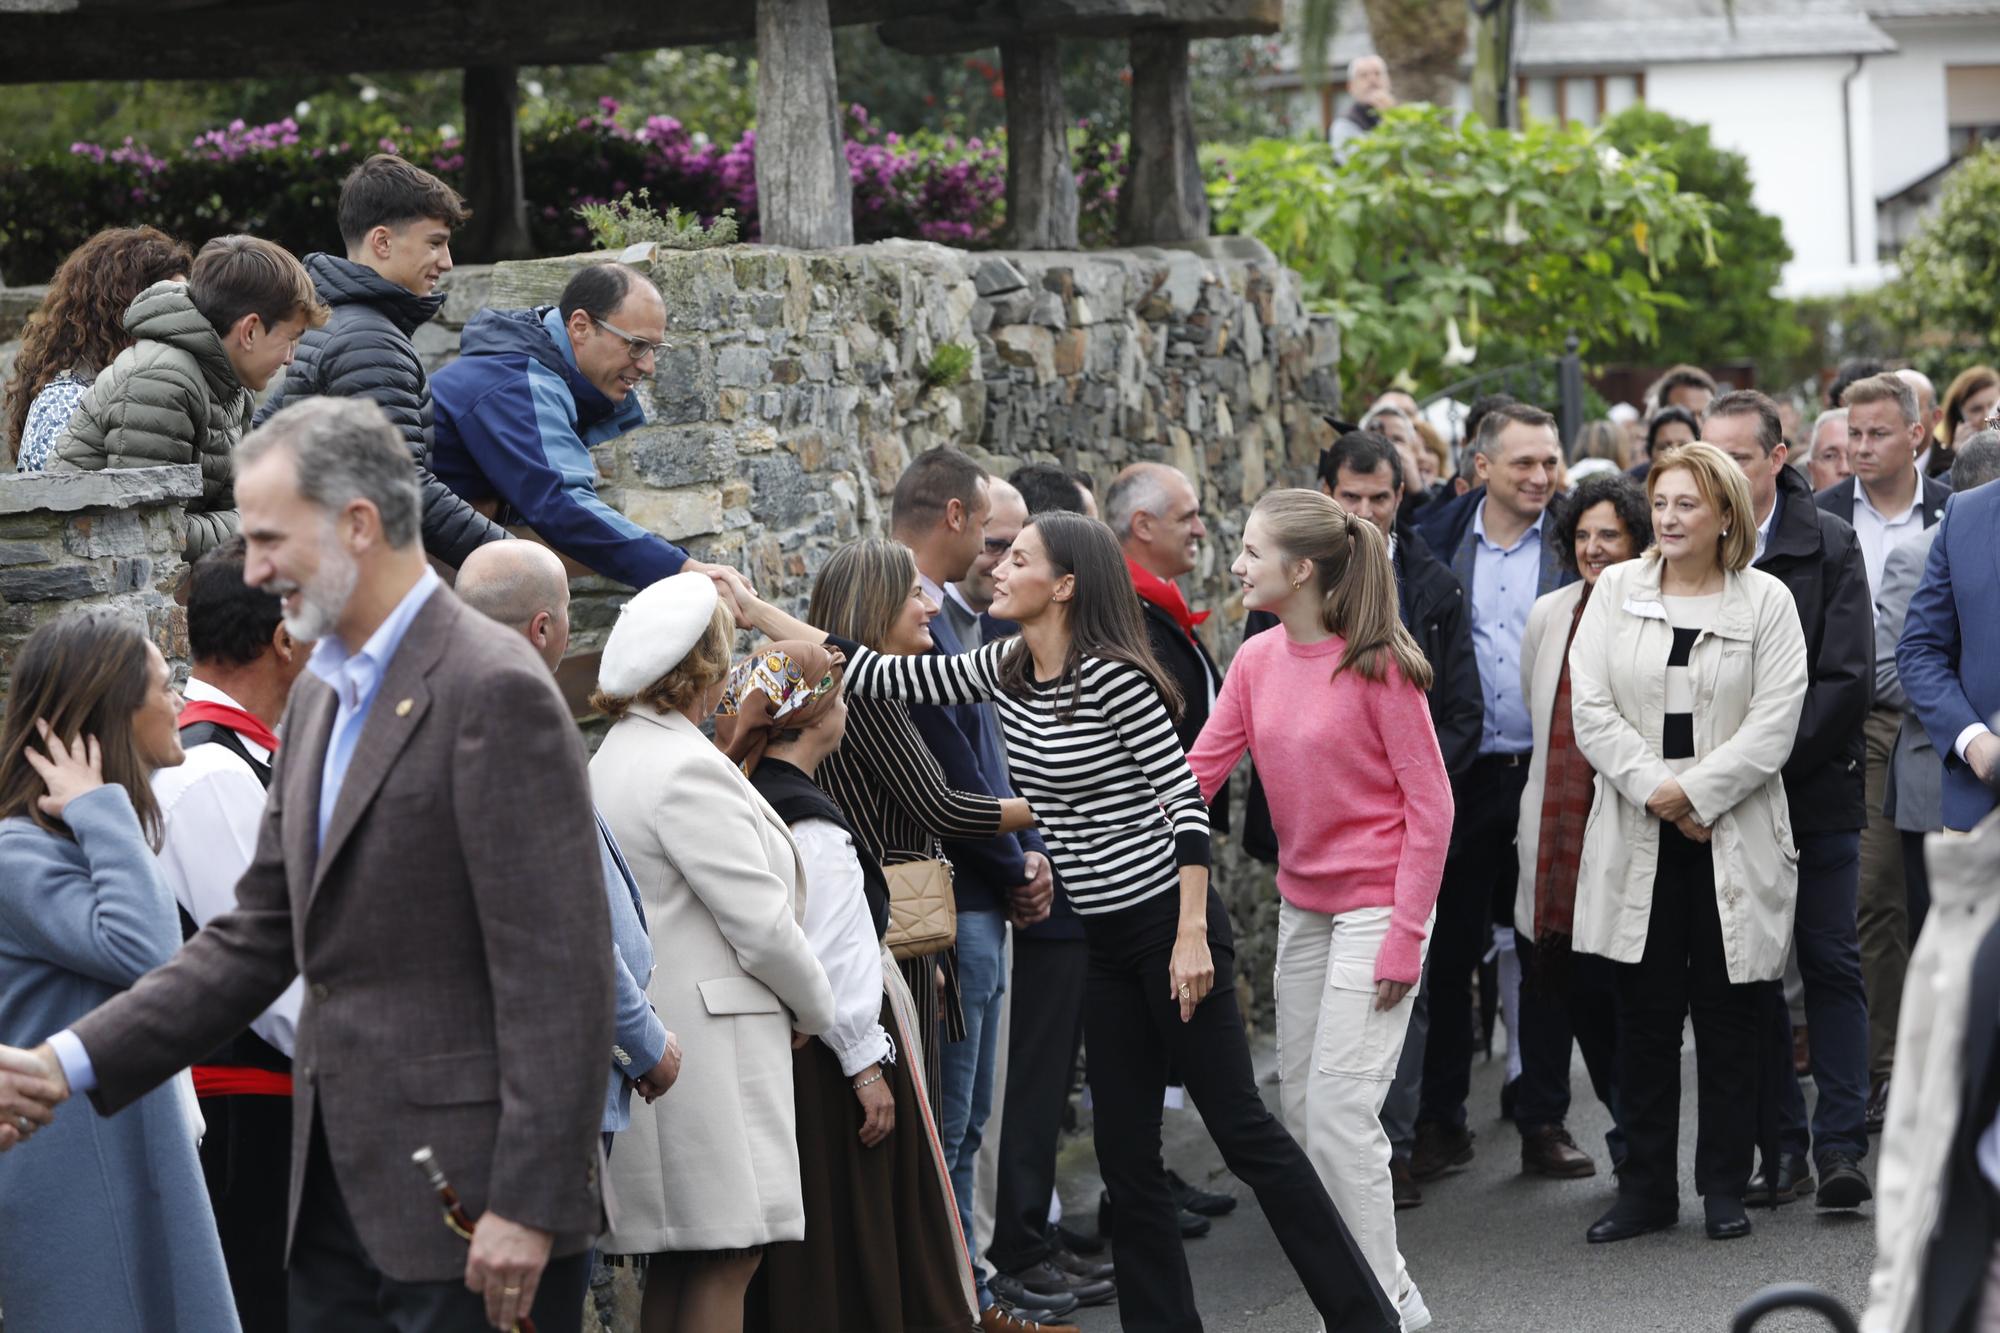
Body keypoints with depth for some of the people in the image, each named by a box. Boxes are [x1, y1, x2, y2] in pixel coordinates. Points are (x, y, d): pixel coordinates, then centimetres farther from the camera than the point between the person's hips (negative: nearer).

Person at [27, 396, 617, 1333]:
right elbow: (258, 938, 16)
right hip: (338, 1192, 8)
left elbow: (557, 973, -18)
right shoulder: (320, 697, 15)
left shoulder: (493, 690, -13)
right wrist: (72, 1061, 6)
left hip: (465, 1196, -8)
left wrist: (528, 1208, -20)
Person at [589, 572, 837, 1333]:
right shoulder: (686, 768, -15)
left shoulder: (617, 756, 16)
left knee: (681, 1259, 12)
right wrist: (815, 1008, 1)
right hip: (706, 1039, -10)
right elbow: (761, 923, -15)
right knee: (725, 1260, -8)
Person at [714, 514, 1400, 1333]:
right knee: (1124, 1155, 8)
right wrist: (756, 613, 4)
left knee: (1242, 1127, -4)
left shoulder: (1111, 676, -16)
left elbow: (1184, 798, -17)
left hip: (1170, 927, -8)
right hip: (1106, 943, 8)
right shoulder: (1004, 673, 7)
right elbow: (878, 675, 8)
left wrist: (1192, 934, -21)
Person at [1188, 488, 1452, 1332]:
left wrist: (1405, 937, -16)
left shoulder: (1377, 663, -15)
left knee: (1340, 1110, -12)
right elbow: (1197, 772, 1)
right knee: (1301, 1109, 8)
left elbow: (1429, 802, -13)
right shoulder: (1258, 661, 4)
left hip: (1375, 905, -7)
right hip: (1303, 905, 7)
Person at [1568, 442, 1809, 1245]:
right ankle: (1646, 1189, 11)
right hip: (1638, 840, 2)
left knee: (1729, 1019, 3)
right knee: (1644, 1017, 4)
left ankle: (1725, 1187, 13)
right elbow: (1590, 709, 0)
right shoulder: (1616, 591, 8)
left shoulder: (1767, 602, 2)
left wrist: (1693, 791, -13)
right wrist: (1654, 790, -11)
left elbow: (1774, 725, -6)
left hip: (1734, 839, -2)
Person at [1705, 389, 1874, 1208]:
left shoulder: (1829, 545, -1)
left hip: (1817, 792, -2)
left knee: (1831, 967, -1)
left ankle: (1840, 1147, 1)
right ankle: (1782, 1147, 10)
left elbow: (1847, 678, -7)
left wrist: (1769, 762, -15)